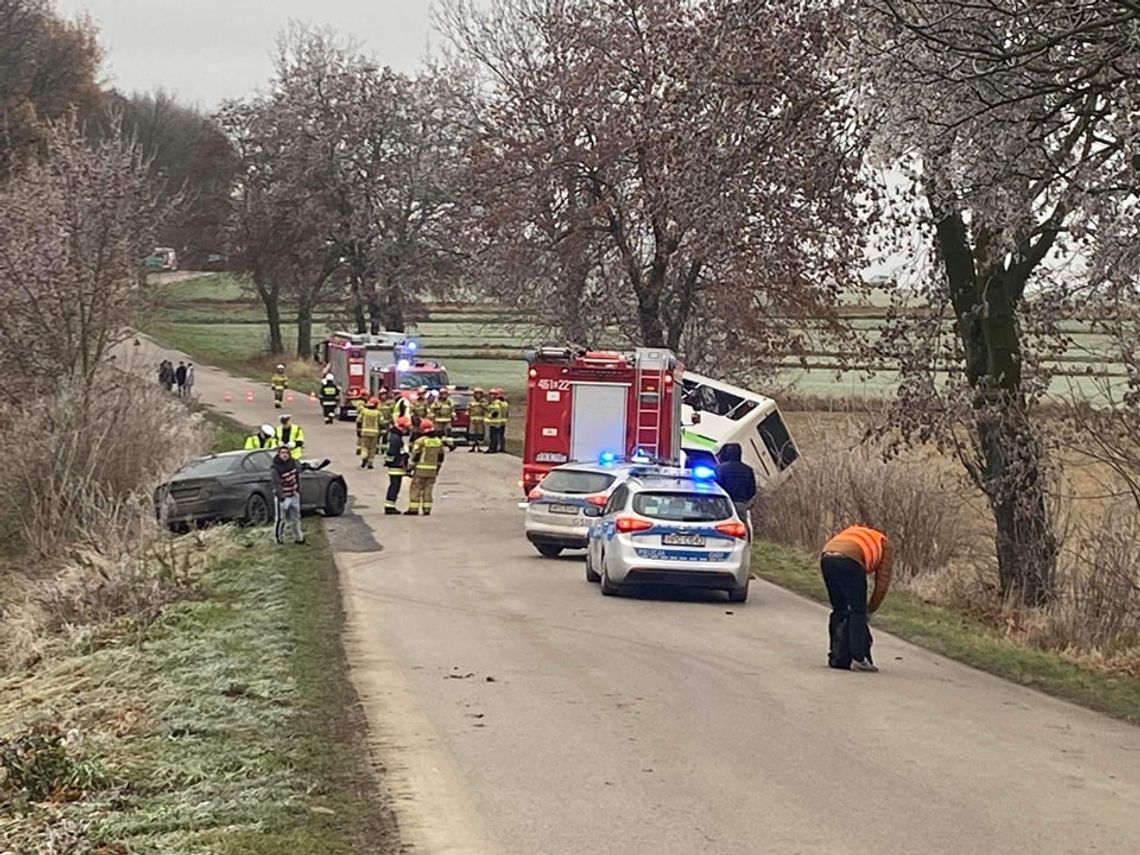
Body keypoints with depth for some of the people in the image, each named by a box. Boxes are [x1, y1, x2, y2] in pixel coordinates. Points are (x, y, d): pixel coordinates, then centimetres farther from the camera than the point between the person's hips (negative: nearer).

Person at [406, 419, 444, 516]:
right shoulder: (438, 441, 7)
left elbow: (415, 456, -12)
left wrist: (410, 467, -5)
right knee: (428, 489, 9)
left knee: (416, 489, 0)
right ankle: (427, 510, 6)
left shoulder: (420, 441, -11)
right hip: (432, 470, 5)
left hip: (420, 469, -5)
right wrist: (438, 468, 24)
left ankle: (413, 509, -2)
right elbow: (440, 457, 14)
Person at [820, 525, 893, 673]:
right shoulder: (885, 546, 26)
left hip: (826, 558, 6)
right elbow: (883, 581, 19)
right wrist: (870, 609, 28)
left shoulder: (854, 533, 41)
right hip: (848, 560, -6)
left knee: (838, 611, 18)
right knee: (858, 612, 4)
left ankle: (837, 658, 20)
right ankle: (858, 658, -2)